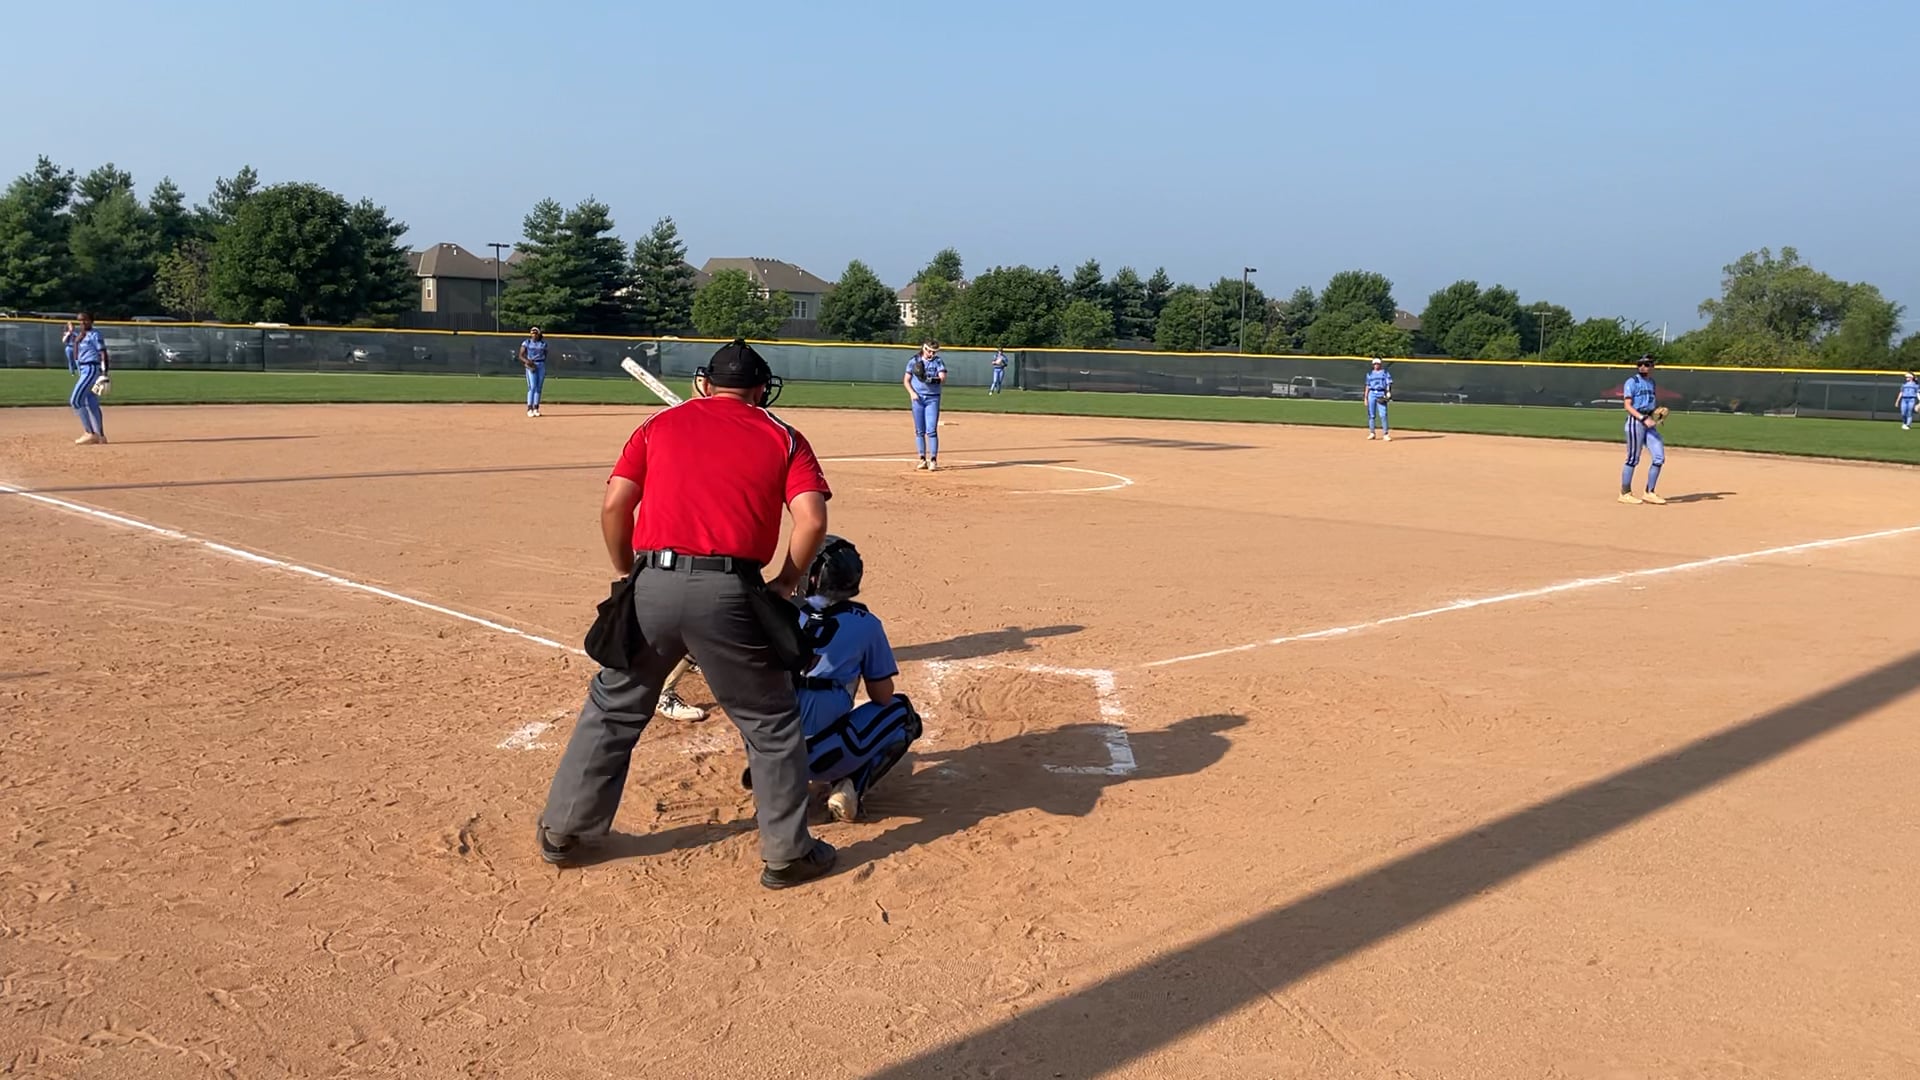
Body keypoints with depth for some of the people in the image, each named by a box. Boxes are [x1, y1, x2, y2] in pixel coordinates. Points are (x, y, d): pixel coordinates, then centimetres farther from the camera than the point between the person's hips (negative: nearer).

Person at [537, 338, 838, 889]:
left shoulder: (662, 424, 16)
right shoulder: (783, 437, 12)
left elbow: (614, 505, 7)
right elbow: (811, 519, -3)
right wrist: (787, 583, 11)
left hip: (653, 585, 2)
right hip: (730, 591, -2)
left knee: (613, 708, 20)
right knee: (771, 720, 14)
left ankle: (564, 831, 29)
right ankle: (788, 853, 18)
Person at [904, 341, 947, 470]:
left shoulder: (938, 362, 0)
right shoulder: (914, 361, 4)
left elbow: (943, 379, -13)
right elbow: (906, 380, 8)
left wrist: (930, 379, -31)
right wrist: (912, 392, -9)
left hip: (933, 399, -2)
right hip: (918, 398, 2)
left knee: (931, 430, -9)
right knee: (919, 431, 4)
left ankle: (933, 461, -8)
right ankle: (923, 460, 11)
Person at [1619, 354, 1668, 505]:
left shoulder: (1651, 383, 17)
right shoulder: (1632, 382, -5)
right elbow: (1628, 405, -12)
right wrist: (1643, 418, -22)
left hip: (1648, 421, 7)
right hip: (1635, 421, -7)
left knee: (1659, 457, 1)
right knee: (1633, 458, -4)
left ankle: (1649, 493, 8)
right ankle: (1625, 494, 6)